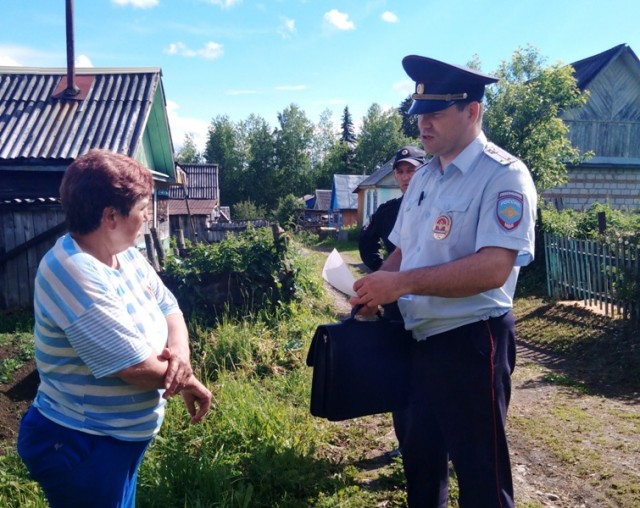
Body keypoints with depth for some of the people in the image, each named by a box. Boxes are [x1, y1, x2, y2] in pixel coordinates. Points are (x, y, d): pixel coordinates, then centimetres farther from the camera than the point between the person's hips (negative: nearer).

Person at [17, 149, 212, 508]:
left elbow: (169, 308, 4)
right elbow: (135, 366, -29)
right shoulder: (72, 275, -29)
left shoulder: (127, 254, 1)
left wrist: (180, 349, -17)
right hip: (80, 446, -9)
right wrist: (187, 382, -12)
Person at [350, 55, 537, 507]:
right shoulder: (423, 177, 9)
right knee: (419, 457, 24)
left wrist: (402, 283, -27)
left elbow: (493, 268, -27)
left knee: (480, 472, 9)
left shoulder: (504, 176, -16)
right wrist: (376, 288, -4)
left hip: (472, 343, -8)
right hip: (423, 340, 8)